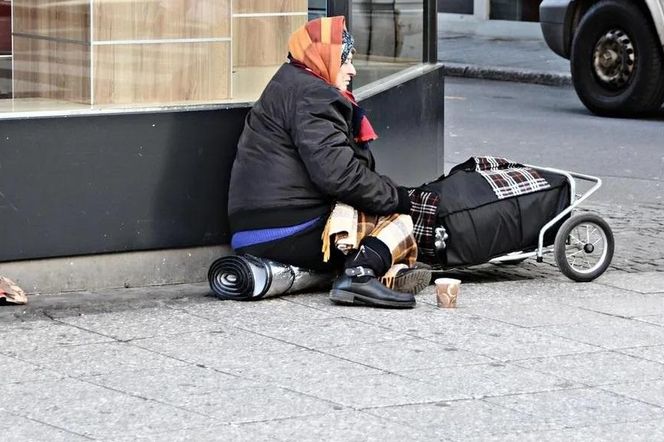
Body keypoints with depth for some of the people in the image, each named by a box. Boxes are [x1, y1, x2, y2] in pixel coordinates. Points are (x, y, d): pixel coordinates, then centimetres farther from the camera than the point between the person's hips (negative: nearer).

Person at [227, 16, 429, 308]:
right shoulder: (311, 95, -9)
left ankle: (392, 271, -9)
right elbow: (335, 172, -21)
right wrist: (393, 195, -9)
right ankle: (360, 275, -30)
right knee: (398, 219, -6)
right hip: (292, 233, -10)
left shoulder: (288, 86, 25)